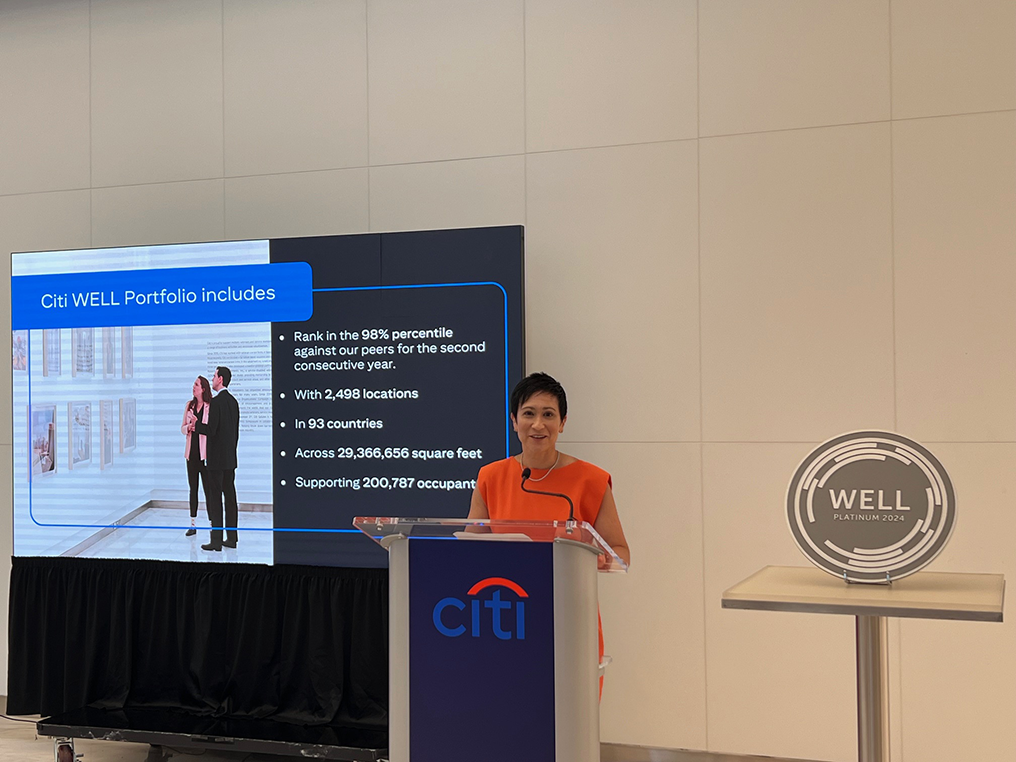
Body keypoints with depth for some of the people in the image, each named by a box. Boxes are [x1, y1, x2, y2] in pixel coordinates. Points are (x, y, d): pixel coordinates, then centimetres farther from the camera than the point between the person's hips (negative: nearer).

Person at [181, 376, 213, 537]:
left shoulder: (210, 407, -6)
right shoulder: (189, 406, 11)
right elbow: (182, 428, 14)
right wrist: (188, 428, -7)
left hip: (205, 452, -6)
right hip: (191, 451, 6)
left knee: (208, 488, -4)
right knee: (193, 488, 11)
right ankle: (193, 524, 18)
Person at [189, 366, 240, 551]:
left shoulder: (216, 401, -15)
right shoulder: (233, 401, 11)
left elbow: (211, 430, -19)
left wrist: (196, 424, -3)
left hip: (217, 458, -8)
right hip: (230, 458, 8)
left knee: (215, 497, -5)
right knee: (230, 496, 10)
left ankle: (216, 540, -5)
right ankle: (231, 538, 13)